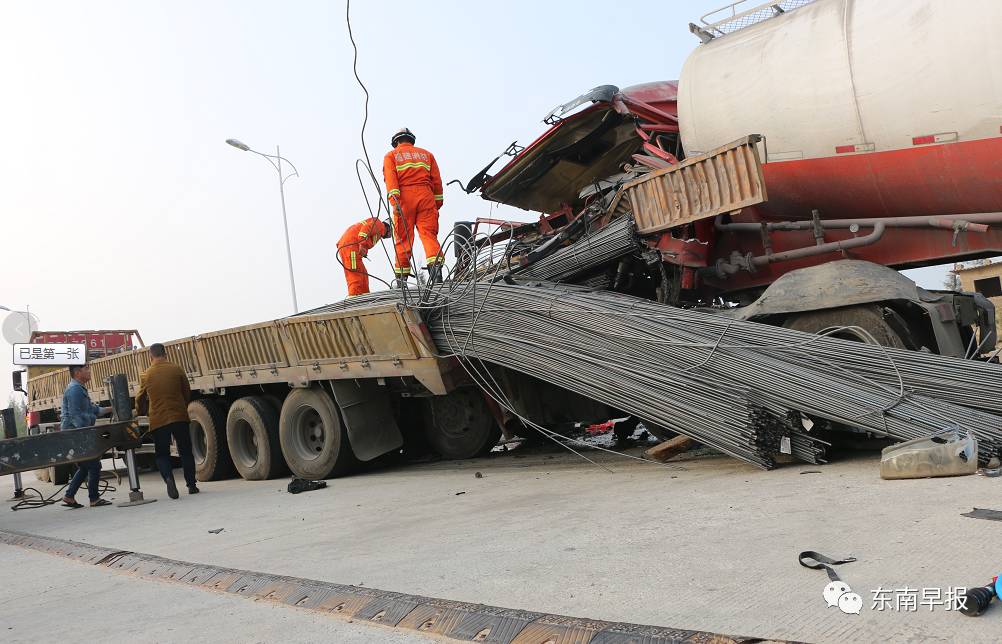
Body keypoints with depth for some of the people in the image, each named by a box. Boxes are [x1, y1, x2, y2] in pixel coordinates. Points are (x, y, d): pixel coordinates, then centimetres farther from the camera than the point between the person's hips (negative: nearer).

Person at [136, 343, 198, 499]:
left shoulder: (146, 375, -1)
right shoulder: (177, 370, -1)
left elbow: (140, 399, 10)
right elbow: (187, 393, 7)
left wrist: (142, 412, 32)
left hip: (158, 420, 0)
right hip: (179, 417, 0)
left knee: (162, 454, 9)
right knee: (185, 451, 13)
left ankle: (168, 478, -17)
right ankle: (192, 485, 15)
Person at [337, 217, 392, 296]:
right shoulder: (379, 224, 4)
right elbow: (366, 228, -16)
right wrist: (362, 245, -24)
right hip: (350, 246, -10)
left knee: (363, 275, 13)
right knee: (355, 276, -13)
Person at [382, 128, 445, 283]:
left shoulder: (391, 155, 16)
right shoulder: (426, 154, 24)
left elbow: (390, 179, -2)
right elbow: (437, 180, 15)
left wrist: (394, 201, -13)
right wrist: (437, 204, 15)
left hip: (404, 197, -1)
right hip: (426, 197, 1)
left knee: (403, 238, 1)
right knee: (428, 233, -5)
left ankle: (401, 276, 0)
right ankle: (436, 264, -28)